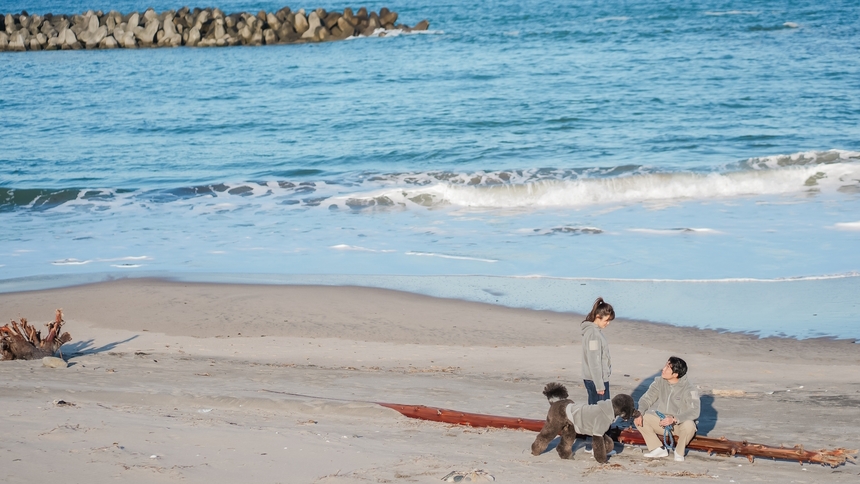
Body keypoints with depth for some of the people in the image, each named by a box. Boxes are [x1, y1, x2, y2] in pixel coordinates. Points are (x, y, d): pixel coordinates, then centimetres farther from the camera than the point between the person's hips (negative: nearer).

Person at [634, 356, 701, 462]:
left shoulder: (688, 389, -19)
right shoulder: (660, 382, -4)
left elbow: (695, 411, -29)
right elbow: (646, 399, -1)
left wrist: (674, 419, -40)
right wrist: (639, 413, -21)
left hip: (680, 423, -5)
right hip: (663, 421, 5)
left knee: (689, 425, -39)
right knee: (638, 419, -15)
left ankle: (679, 452, -9)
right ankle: (659, 449, -3)